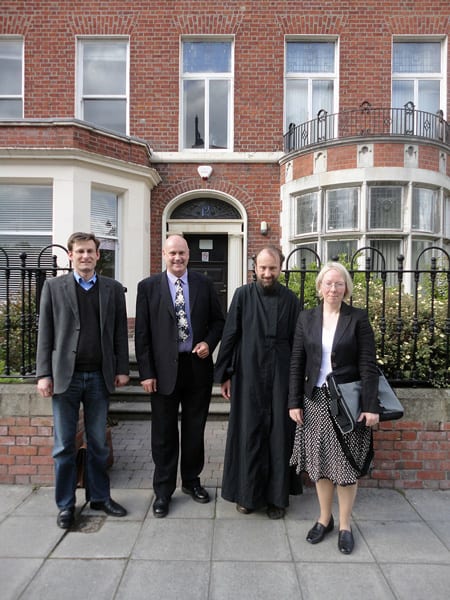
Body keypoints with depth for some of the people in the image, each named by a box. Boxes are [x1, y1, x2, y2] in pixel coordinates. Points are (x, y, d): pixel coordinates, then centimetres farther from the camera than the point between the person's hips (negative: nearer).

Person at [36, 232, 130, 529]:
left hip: (100, 377, 1)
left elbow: (121, 333, 6)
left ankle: (100, 496, 29)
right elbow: (45, 334, 1)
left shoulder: (113, 289, 6)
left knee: (98, 443, 13)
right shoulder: (54, 287, 3)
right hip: (65, 376, -1)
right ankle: (66, 505, 24)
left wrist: (122, 369, 1)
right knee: (64, 445, 9)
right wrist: (44, 374, -4)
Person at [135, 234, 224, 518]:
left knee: (195, 428, 15)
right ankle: (163, 490, 26)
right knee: (164, 432, 9)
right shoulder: (148, 286, -1)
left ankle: (191, 480, 35)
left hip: (198, 366, 2)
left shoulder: (204, 284, 3)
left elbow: (218, 320, 10)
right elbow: (142, 333, -2)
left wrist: (209, 343, -9)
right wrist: (146, 372, -7)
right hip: (164, 368, -1)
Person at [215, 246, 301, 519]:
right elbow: (230, 335, 0)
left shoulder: (290, 299, 2)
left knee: (279, 435, 7)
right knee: (248, 433, 7)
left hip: (281, 377, 1)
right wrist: (225, 374, -1)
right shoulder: (243, 295, -1)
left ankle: (277, 496, 23)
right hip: (249, 376, -1)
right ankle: (248, 493, 25)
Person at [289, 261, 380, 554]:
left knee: (347, 465, 8)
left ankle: (345, 525, 27)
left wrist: (371, 406, -12)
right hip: (316, 401, 3)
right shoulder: (307, 318, 2)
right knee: (320, 463, 13)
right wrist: (294, 402, 0)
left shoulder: (358, 318, -5)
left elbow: (369, 365, -7)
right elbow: (297, 363, 3)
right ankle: (324, 519, 32)